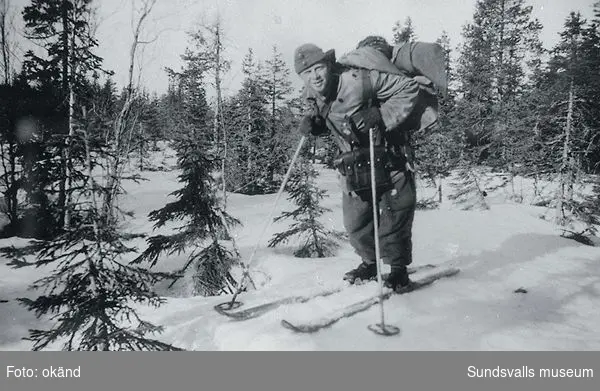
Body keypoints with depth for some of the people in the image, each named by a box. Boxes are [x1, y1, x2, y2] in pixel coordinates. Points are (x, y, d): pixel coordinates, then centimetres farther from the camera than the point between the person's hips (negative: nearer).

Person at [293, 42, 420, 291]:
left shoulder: (358, 79, -25)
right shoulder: (312, 94, -4)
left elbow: (408, 87, -20)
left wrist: (382, 117, -29)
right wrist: (312, 123, -6)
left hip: (389, 155, -6)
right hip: (353, 165, 6)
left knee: (393, 216, -2)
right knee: (354, 222, 7)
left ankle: (398, 268, 18)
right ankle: (370, 262, 31)